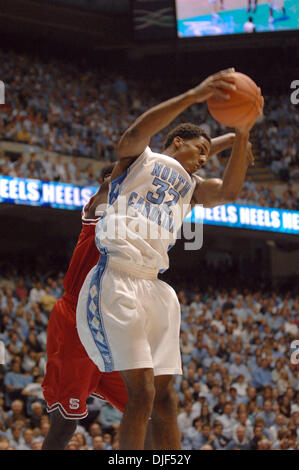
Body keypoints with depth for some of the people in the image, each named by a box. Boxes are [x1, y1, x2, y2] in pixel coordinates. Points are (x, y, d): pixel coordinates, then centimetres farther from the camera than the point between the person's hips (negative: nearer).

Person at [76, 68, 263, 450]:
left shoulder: (191, 186, 25)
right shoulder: (137, 158, 7)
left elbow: (228, 192, 5)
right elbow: (136, 132, -17)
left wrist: (242, 134, -7)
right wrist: (193, 96, -28)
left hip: (154, 287, 8)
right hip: (116, 281, -8)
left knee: (164, 396, 6)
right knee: (141, 393, -15)